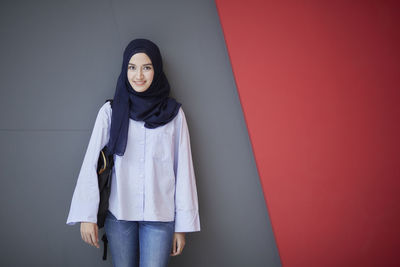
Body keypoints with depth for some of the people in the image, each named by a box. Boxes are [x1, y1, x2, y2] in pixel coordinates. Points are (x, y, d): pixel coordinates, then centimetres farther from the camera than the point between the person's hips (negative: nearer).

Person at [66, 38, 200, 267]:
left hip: (160, 215, -1)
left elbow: (183, 170, 1)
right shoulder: (111, 111, 2)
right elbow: (91, 162, -2)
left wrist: (183, 226, 0)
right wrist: (86, 215, -9)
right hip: (119, 214, 1)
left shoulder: (173, 113, 1)